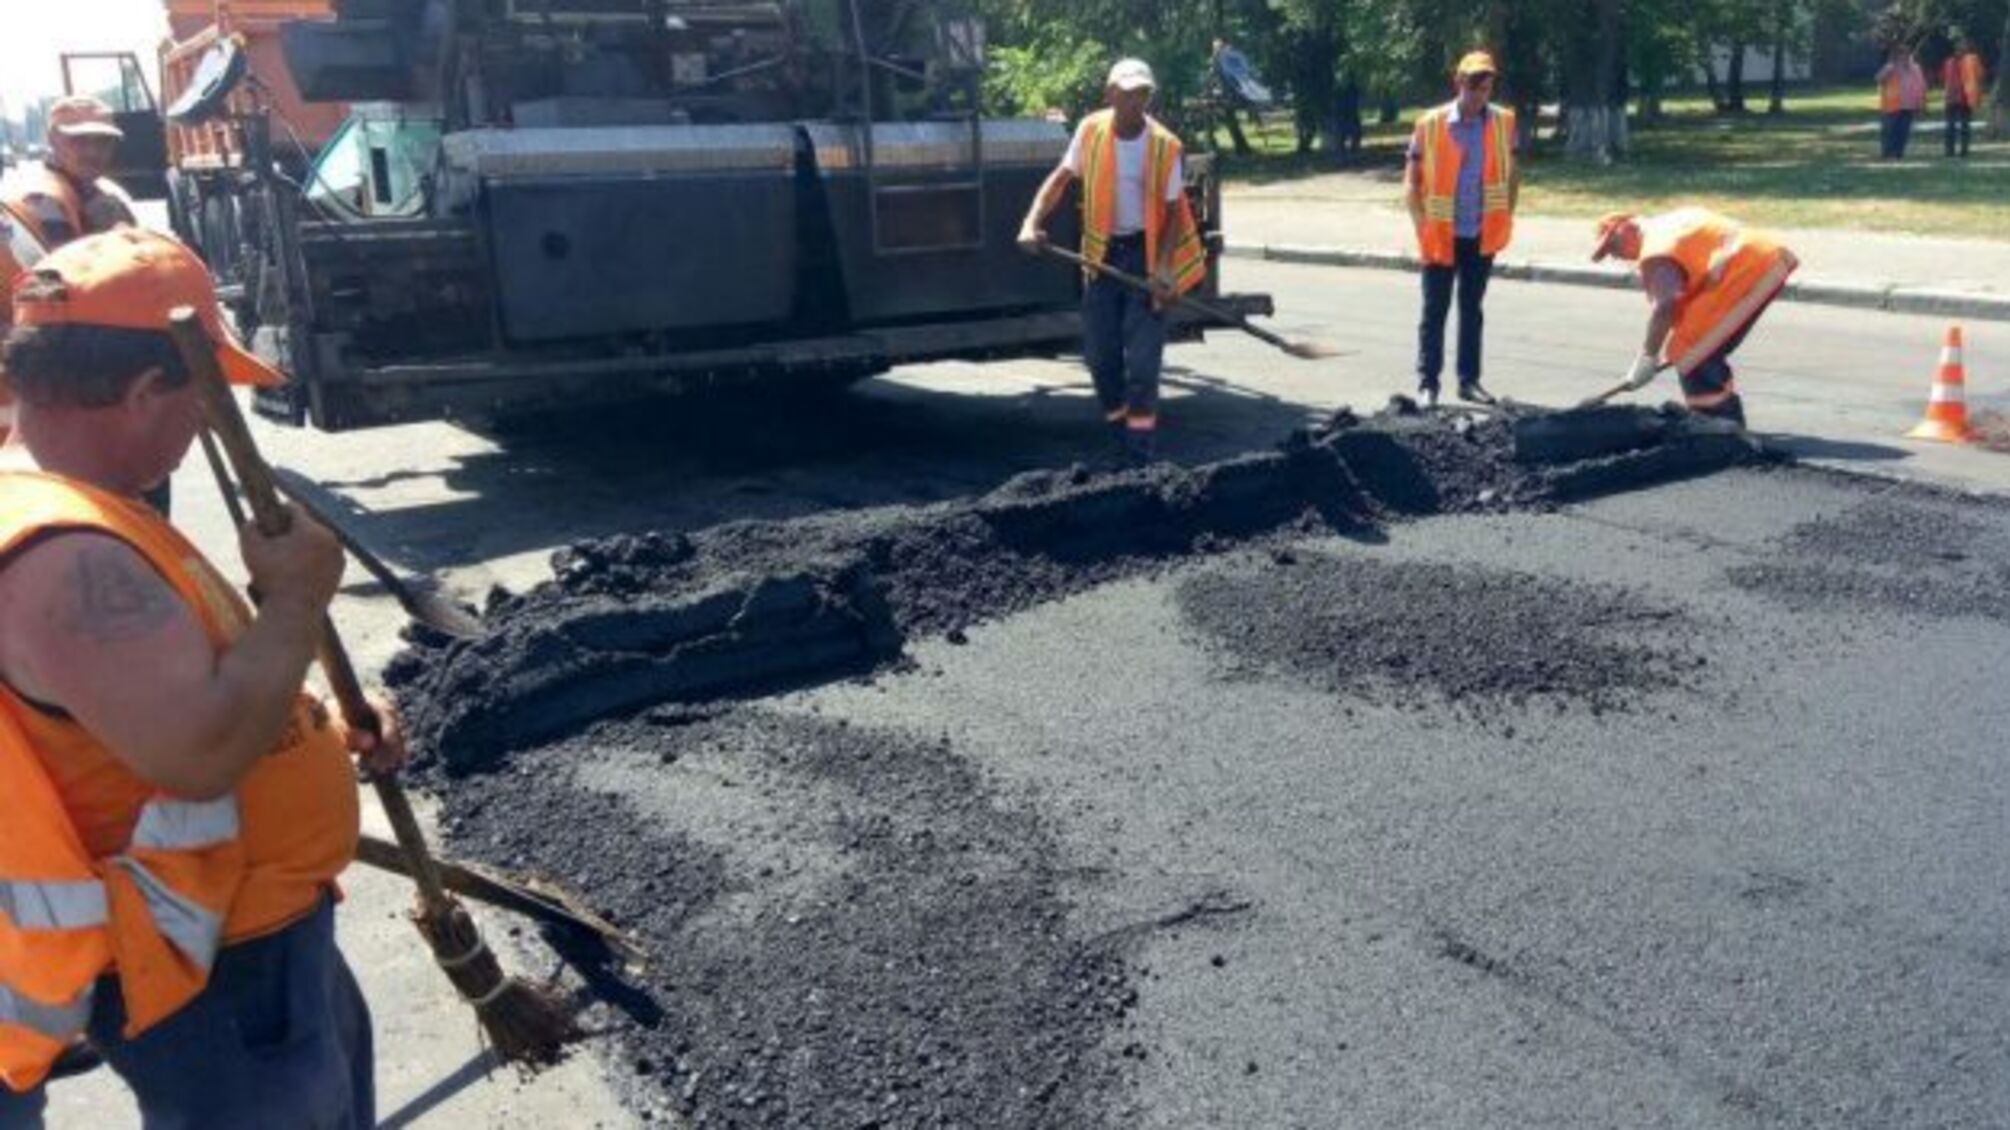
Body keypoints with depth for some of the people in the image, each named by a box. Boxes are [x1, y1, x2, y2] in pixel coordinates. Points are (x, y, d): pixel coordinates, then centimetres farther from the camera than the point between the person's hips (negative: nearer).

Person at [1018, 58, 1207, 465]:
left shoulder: (1166, 146, -13)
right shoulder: (1090, 130, -7)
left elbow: (1174, 211, -8)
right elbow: (1061, 178, 1)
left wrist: (1164, 267, -20)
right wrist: (1033, 222, -14)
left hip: (1146, 253, -3)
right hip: (1102, 252, 3)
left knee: (1142, 360, -6)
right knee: (1099, 353, 9)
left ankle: (1141, 457, 0)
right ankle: (1120, 438, 26)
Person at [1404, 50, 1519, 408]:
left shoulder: (1503, 122, -1)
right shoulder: (1430, 124, -8)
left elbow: (1512, 174, 11)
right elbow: (1411, 181, -4)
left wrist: (1505, 219, 4)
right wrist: (1422, 227, -9)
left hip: (1482, 235, 3)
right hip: (1442, 235, -2)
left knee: (1472, 310, 11)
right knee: (1435, 312, 2)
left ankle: (1469, 380, 19)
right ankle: (1427, 383, 8)